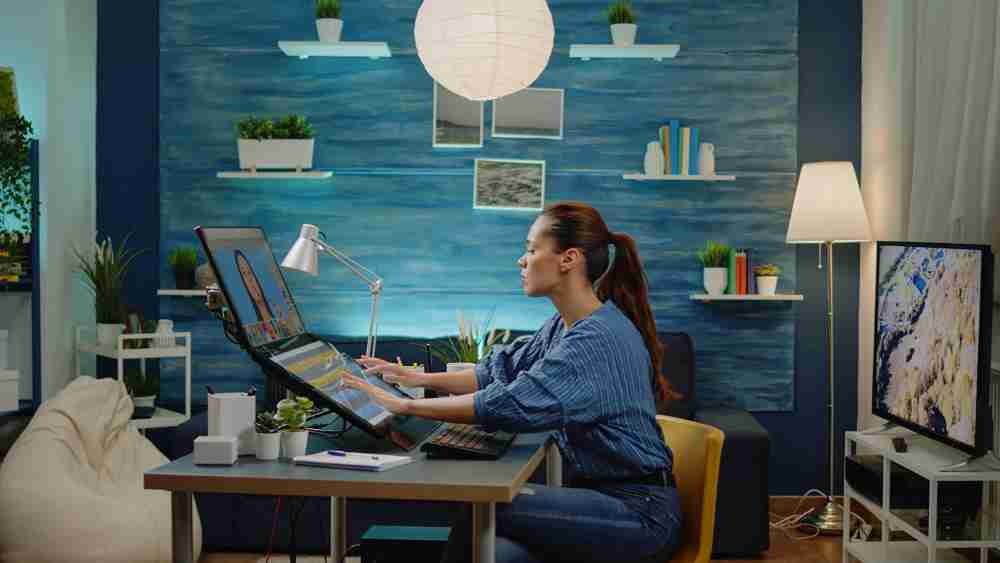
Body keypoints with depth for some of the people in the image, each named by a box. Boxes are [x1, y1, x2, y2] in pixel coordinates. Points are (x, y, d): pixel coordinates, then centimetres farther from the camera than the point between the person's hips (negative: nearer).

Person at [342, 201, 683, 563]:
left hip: (639, 513, -8)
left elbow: (514, 404, -27)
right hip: (599, 494, 8)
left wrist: (405, 405, -22)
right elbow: (502, 372, 14)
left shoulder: (600, 339, -20)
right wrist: (420, 379, 3)